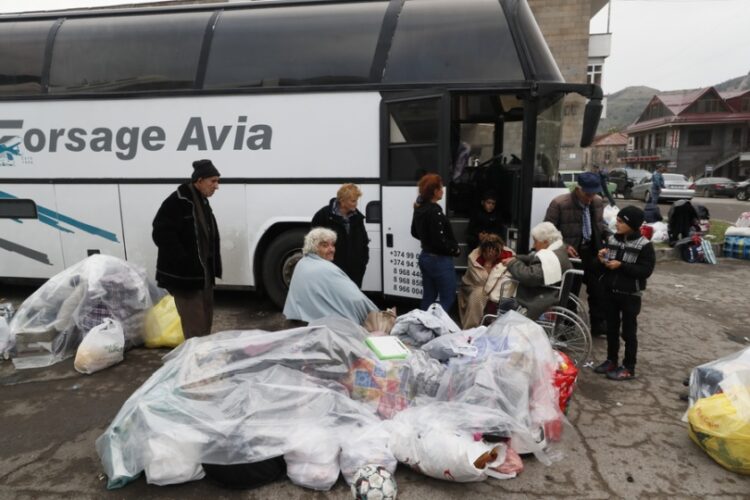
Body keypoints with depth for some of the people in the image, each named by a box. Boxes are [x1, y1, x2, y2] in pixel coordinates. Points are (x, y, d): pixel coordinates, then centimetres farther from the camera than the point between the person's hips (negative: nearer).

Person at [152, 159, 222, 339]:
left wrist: (212, 268, 15)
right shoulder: (177, 202, -17)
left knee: (206, 320, 19)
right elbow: (162, 234, -22)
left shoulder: (202, 201, 12)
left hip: (203, 274, 10)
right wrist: (185, 264, -24)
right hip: (184, 276, -9)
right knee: (195, 327, -7)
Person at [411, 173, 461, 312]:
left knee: (428, 297, 17)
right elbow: (440, 241, -23)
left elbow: (415, 232, 19)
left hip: (425, 257, 9)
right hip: (439, 260, -9)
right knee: (447, 298, 2)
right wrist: (455, 250, -8)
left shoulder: (419, 208, 6)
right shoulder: (435, 211, -22)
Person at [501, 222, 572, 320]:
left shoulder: (551, 259, -24)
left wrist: (513, 264, -16)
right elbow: (532, 258, 18)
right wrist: (515, 259, 2)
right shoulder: (556, 250, 10)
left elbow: (529, 276, -31)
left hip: (545, 304, -11)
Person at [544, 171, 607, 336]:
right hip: (571, 254, -5)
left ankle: (598, 324, 33)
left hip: (592, 252, 6)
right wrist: (564, 246, -22)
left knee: (598, 290, 15)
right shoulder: (559, 203, -16)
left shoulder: (598, 202, 2)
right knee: (570, 292, 7)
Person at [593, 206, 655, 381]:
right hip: (610, 291, 5)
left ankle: (628, 367, 15)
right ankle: (611, 360, 30)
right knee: (611, 328, 15)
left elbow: (646, 271, -16)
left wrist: (621, 266, -22)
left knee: (629, 331, 4)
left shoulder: (644, 245, -11)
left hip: (630, 295, -5)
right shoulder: (612, 239, 3)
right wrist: (602, 260, -11)